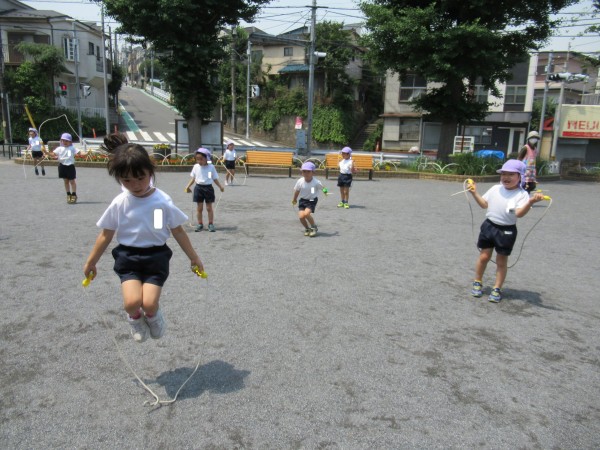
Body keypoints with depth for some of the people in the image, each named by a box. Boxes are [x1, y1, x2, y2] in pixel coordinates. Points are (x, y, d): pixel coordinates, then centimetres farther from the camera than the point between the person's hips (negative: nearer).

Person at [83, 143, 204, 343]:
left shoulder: (163, 201, -10)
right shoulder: (119, 204, -6)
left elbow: (178, 231, 1)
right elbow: (106, 235, 6)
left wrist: (194, 258, 6)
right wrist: (90, 262, 14)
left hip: (156, 256, -1)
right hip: (128, 257, 1)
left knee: (149, 303, -14)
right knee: (132, 302, -18)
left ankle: (152, 316, 25)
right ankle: (135, 318, 19)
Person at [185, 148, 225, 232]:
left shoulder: (211, 167, -4)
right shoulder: (196, 167, 2)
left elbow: (215, 179, 3)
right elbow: (193, 178, 10)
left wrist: (220, 186, -7)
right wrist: (188, 186, 0)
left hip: (208, 188, -2)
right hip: (198, 188, 2)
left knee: (209, 207, 4)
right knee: (199, 208, 7)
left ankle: (210, 224, 12)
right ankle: (200, 224, 17)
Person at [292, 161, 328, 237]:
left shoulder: (316, 182, -21)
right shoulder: (300, 181, -13)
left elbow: (323, 188, -3)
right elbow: (297, 190, 5)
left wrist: (325, 191, -23)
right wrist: (294, 199, 17)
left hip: (312, 200, -3)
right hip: (303, 200, 3)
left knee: (306, 213, -24)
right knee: (301, 216, -13)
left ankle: (314, 227, 2)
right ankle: (307, 228, 17)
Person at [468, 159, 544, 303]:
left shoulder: (522, 194, -10)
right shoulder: (495, 189, 5)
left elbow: (519, 213, -24)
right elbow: (484, 204, 15)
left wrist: (531, 202, -40)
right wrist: (475, 193, 5)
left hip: (507, 231, -3)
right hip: (489, 226, 4)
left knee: (501, 260, 7)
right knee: (484, 256, 9)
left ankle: (497, 289, 19)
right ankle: (477, 283, 26)